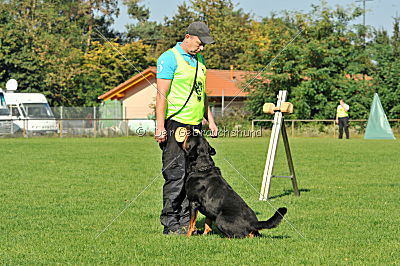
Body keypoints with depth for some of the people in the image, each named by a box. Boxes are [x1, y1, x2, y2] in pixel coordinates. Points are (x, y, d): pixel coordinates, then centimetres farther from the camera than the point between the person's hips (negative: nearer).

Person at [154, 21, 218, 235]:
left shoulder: (199, 60, 18)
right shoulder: (169, 58, -7)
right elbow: (161, 95, -12)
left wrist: (210, 120, 20)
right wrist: (160, 127, -17)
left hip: (195, 125, 8)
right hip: (176, 124, -8)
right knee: (176, 174, -9)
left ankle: (185, 222, 9)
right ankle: (170, 223, -4)